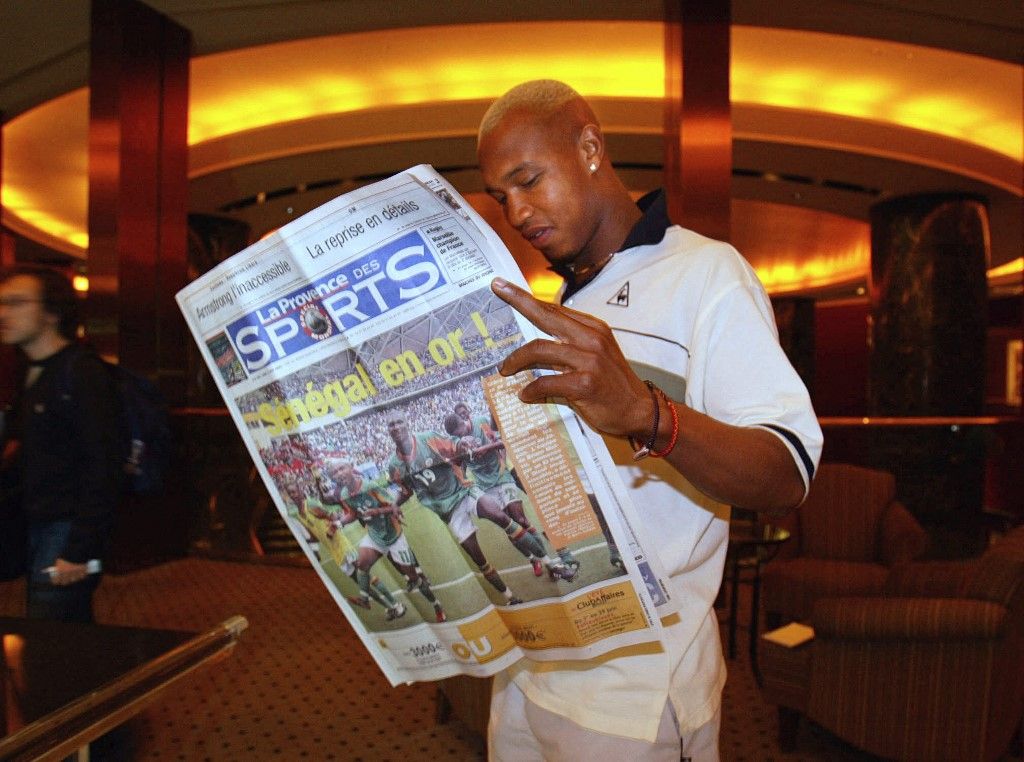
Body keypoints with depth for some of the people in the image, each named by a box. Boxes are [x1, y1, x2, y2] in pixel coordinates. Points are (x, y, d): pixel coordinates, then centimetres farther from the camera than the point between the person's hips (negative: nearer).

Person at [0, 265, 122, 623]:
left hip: (68, 530, -8)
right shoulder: (29, 376, 15)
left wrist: (81, 551, -19)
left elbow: (103, 469, -18)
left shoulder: (83, 373, -13)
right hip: (36, 528, 8)